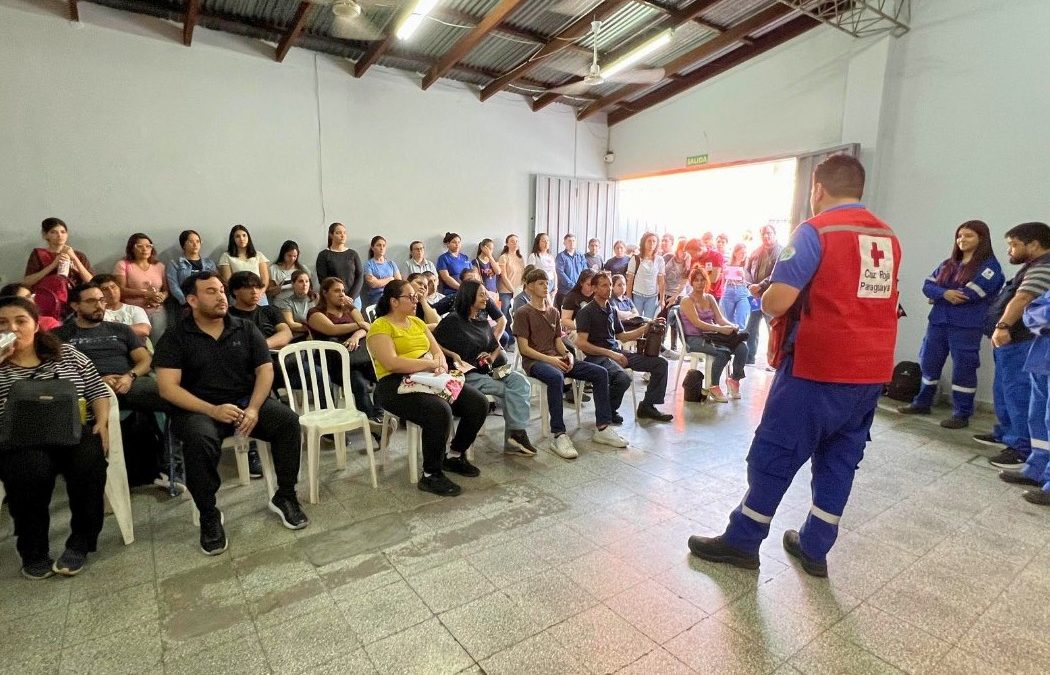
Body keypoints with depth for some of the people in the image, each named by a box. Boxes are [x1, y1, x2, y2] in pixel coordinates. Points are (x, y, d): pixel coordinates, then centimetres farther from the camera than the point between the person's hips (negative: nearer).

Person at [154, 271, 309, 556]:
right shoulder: (175, 337, -1)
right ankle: (209, 516, -15)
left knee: (288, 420, -24)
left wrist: (254, 408, -16)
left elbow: (265, 370, 1)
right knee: (200, 438, -36)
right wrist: (212, 410, -23)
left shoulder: (246, 329, 7)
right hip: (199, 409, -2)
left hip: (247, 401, 3)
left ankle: (284, 497, -7)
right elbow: (168, 387, -9)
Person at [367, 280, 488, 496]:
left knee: (479, 403, -8)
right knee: (439, 411, -35)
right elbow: (391, 363, -18)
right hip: (396, 384, -7)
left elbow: (438, 351, 16)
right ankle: (430, 475, -16)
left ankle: (455, 455, 13)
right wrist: (430, 364, -16)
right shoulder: (380, 327, -4)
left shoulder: (417, 322, 20)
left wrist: (440, 364, -8)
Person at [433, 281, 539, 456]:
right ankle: (515, 435, -9)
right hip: (466, 373, -6)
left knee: (520, 381, -20)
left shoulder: (483, 321, 18)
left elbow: (496, 347, 24)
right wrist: (453, 355, -16)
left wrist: (492, 357, 3)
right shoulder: (453, 320, -2)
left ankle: (517, 434, -23)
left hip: (487, 370, 6)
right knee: (509, 390, -22)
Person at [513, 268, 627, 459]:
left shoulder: (553, 312, 19)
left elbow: (558, 341, 18)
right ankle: (559, 436, -37)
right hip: (534, 361, -7)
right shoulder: (523, 313, -2)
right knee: (556, 377, -41)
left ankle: (602, 428, -7)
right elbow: (523, 348, -9)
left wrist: (567, 355, -5)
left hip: (556, 359, 7)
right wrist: (549, 359, -19)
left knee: (600, 373, -9)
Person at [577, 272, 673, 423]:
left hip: (617, 351, 8)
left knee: (660, 363, -1)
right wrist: (610, 353, -20)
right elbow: (581, 343, -15)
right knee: (624, 378, -35)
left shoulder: (612, 310, 18)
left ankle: (647, 406, 9)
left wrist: (648, 327, 14)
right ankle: (608, 411, -5)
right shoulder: (587, 311, -6)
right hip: (598, 357, -8)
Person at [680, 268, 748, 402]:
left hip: (712, 336, 6)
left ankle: (734, 379, 2)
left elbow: (720, 318, 6)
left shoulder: (710, 298, 16)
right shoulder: (687, 301, -4)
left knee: (742, 347, -19)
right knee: (723, 352, -32)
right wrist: (720, 329, -26)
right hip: (694, 339, -6)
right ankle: (713, 387, -13)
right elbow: (697, 323, -16)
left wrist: (732, 326, -16)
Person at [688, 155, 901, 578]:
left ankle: (741, 542, 15)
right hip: (871, 371, 7)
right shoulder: (889, 238, 11)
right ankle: (814, 549, 26)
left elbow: (776, 301, -19)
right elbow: (865, 299, 20)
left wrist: (765, 298, 2)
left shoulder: (815, 231, -11)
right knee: (839, 459, 14)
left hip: (818, 368, -7)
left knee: (774, 455, 3)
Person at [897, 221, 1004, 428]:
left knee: (963, 369, 0)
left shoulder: (989, 265, -3)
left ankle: (961, 414, 9)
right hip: (937, 322, 6)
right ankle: (922, 403, 26)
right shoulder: (948, 264, 15)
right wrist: (944, 293, -16)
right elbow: (927, 286, 5)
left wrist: (937, 298, -5)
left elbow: (970, 293, -16)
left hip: (966, 326, -6)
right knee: (928, 363, 12)